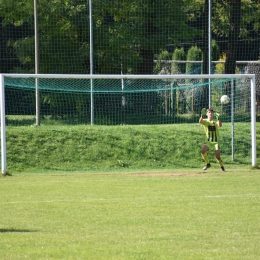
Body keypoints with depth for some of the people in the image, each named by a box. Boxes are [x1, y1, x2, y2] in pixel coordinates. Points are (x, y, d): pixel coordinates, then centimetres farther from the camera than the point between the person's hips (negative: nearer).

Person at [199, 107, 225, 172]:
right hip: (208, 141, 1)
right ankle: (208, 164, -2)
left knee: (217, 156, -11)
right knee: (203, 150, -25)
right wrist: (202, 116, -44)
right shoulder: (205, 121, -1)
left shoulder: (215, 122, -2)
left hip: (216, 142, -1)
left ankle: (222, 166, 18)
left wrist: (218, 119, -42)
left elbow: (220, 125, -24)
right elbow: (200, 121, -24)